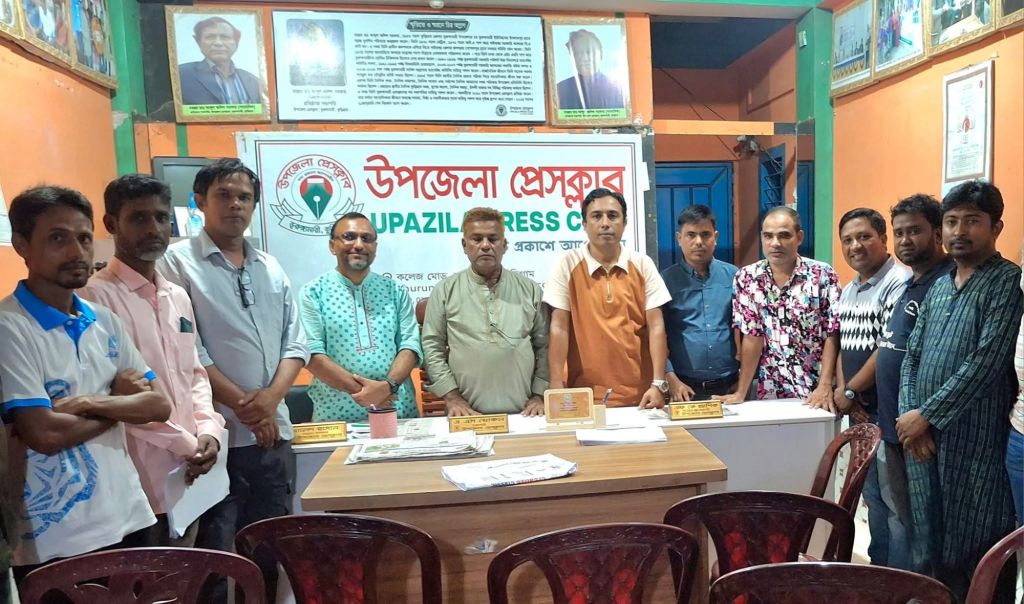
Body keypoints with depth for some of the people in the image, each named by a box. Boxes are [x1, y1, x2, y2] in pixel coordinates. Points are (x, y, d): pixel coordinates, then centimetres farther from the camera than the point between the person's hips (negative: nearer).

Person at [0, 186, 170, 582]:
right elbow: (45, 434, -20)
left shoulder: (105, 322, 6)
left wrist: (93, 403, -15)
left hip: (128, 518, 6)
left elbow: (159, 406, 2)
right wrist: (122, 402, -5)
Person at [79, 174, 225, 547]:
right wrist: (187, 444, -12)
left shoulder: (178, 297, 12)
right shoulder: (97, 296, -11)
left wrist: (208, 430, -3)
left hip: (188, 476, 7)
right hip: (139, 484, -7)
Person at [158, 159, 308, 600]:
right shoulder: (178, 262, -3)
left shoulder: (271, 268, 12)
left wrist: (271, 398, -8)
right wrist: (243, 404, -13)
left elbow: (296, 343, 8)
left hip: (274, 431, 5)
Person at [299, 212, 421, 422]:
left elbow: (411, 345, 1)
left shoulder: (396, 291, 8)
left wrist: (387, 386, -15)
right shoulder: (313, 292, 1)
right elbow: (312, 353, -7)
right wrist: (358, 389, -15)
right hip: (336, 413, -2)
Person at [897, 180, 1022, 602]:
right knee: (935, 544, 17)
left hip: (975, 443, -6)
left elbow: (986, 362, -16)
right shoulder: (937, 289, 14)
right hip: (923, 438, 7)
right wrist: (908, 416, -3)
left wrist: (925, 415, -14)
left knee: (979, 554, 4)